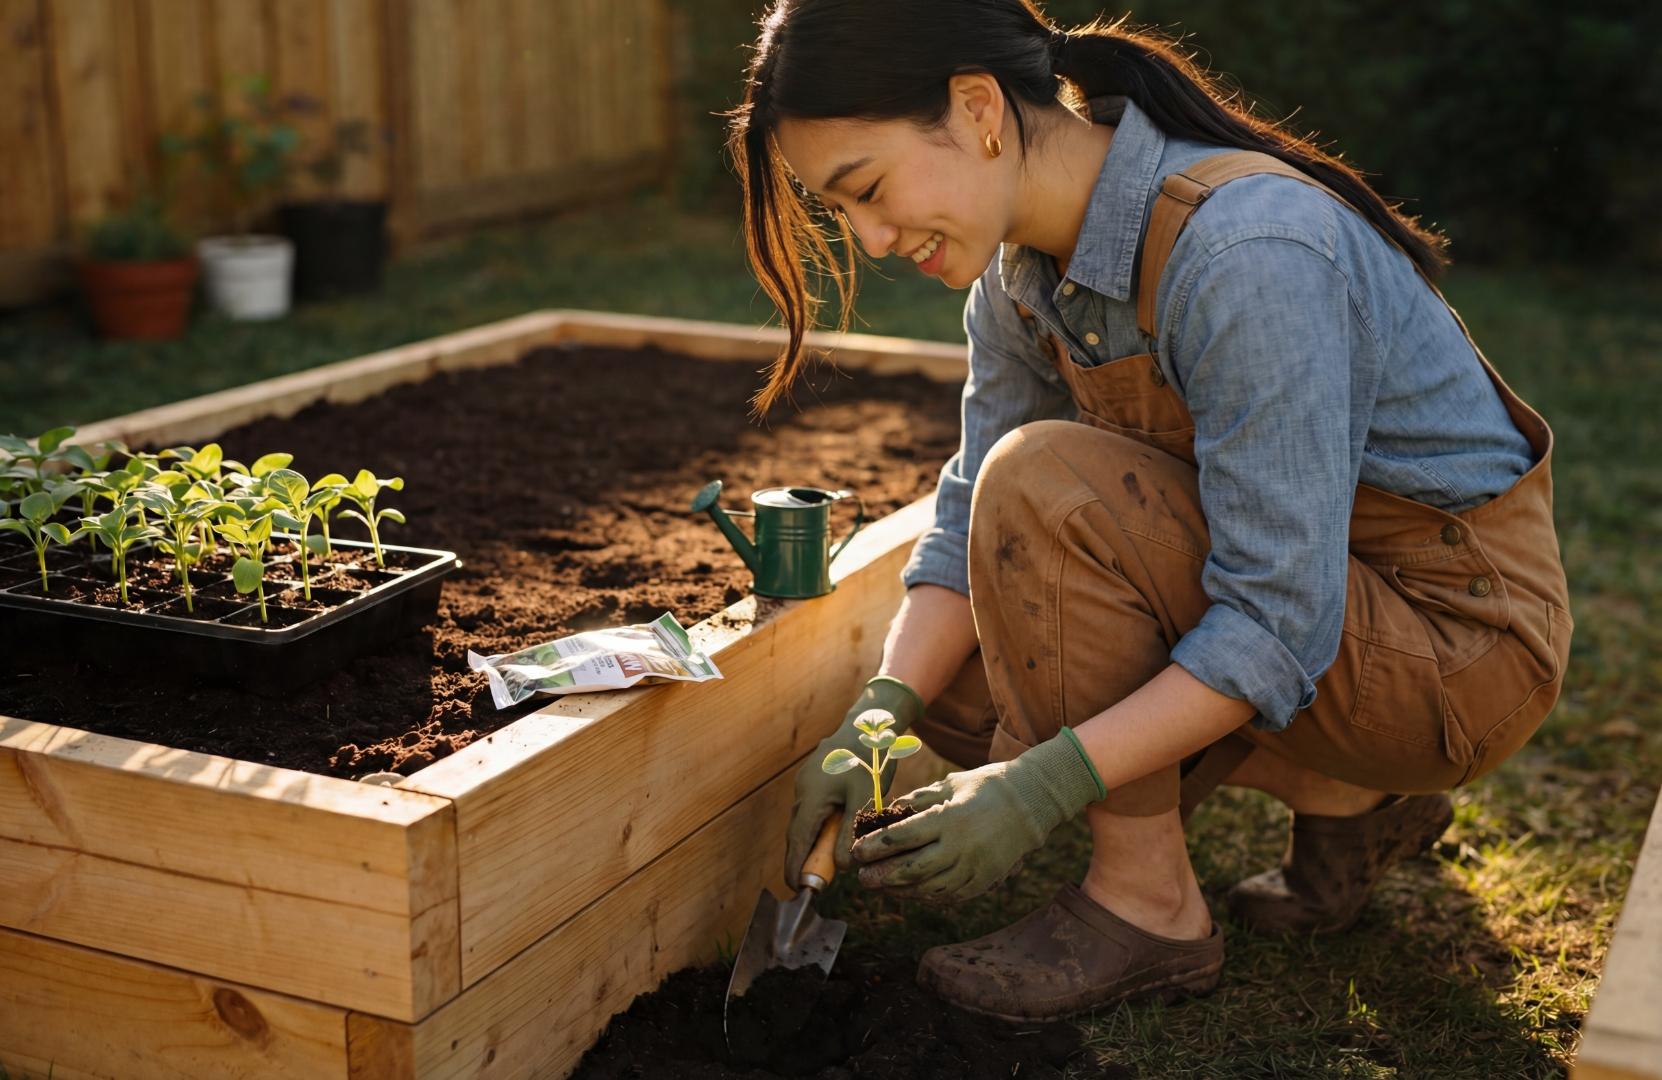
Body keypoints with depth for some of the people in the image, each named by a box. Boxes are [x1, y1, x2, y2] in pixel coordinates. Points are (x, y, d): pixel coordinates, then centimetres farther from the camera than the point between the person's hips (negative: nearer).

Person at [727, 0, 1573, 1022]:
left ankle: (1148, 903, -9)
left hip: (1461, 634, -9)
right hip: (1283, 584, 9)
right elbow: (971, 519, 1)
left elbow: (1280, 626, -30)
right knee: (950, 671, 3)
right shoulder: (1024, 263, -4)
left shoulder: (1241, 250, -30)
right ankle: (1350, 796, 10)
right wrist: (877, 715, -15)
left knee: (1048, 483, -26)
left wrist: (1042, 788, -31)